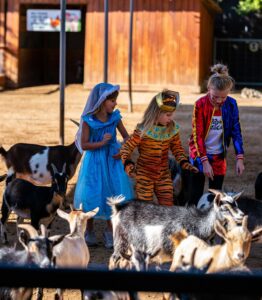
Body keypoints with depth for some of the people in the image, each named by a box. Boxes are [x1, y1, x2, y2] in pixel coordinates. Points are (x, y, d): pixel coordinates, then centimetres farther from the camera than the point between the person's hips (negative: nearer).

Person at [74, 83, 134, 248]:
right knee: (92, 194, 2)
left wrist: (122, 150, -10)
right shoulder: (88, 121, -12)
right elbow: (84, 145, -12)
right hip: (94, 162, -3)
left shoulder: (115, 118, -3)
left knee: (113, 193, 0)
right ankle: (89, 231, 20)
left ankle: (110, 231, 14)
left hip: (112, 160, 3)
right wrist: (101, 143, -23)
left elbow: (126, 137, 7)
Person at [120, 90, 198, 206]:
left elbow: (177, 148, 9)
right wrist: (127, 164, -31)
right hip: (144, 175, -4)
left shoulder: (172, 129, -4)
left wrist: (185, 163, -7)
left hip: (164, 175, 4)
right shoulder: (143, 130, -19)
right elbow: (126, 148, -14)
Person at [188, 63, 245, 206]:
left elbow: (236, 131, 0)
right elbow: (197, 135, -14)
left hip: (219, 156, 3)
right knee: (195, 198, -1)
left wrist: (239, 158, -6)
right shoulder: (200, 105, -16)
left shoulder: (231, 104, -7)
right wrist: (205, 161, -18)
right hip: (200, 156, -3)